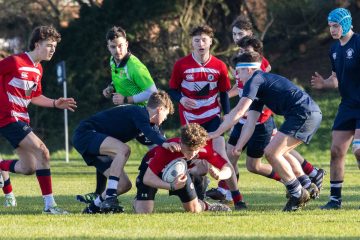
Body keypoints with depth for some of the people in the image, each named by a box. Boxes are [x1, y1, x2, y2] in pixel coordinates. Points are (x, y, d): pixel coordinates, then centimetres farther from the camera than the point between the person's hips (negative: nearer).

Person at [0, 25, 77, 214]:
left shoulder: (38, 70, 12)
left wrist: (55, 103, 9)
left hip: (21, 119, 9)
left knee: (28, 168, 10)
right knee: (42, 152, -20)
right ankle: (49, 204, -19)